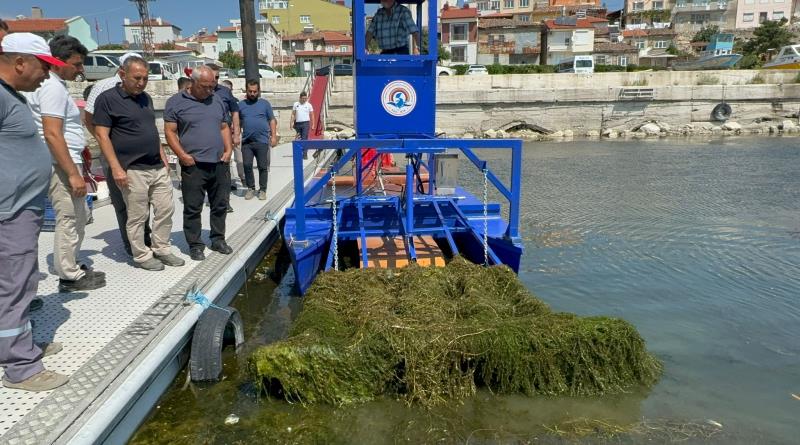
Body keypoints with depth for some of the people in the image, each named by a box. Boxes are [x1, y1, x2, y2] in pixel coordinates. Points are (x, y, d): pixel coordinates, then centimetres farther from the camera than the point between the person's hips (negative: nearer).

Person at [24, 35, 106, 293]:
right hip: (61, 166, -10)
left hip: (67, 164, 10)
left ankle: (70, 265, 29)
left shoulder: (53, 85, 16)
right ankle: (70, 277, 7)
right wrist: (73, 174, -24)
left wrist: (77, 168, 23)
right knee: (69, 220, -3)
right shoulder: (53, 88, -15)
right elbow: (52, 135, -23)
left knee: (80, 215, 18)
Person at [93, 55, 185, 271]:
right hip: (132, 171, -7)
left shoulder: (145, 97, 14)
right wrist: (116, 168, -17)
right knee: (137, 217, 2)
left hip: (158, 168, 7)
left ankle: (161, 249, 23)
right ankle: (141, 256, 15)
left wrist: (163, 158, 15)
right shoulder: (107, 99, -8)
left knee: (165, 210, 9)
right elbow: (102, 135, -11)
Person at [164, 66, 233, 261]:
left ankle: (218, 239, 25)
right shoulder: (176, 102, -1)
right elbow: (170, 131, -4)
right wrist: (182, 155, -13)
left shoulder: (217, 101, 14)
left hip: (220, 164, 5)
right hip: (193, 165, -4)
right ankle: (195, 245, 11)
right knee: (193, 208, 1)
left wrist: (228, 150, 5)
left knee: (220, 204, 11)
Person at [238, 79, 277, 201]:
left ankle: (262, 190, 12)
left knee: (263, 167, 2)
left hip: (262, 141, -2)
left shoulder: (265, 103, 6)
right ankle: (250, 188, 15)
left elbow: (272, 120, 6)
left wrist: (273, 136, -1)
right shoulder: (241, 104, 11)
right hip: (246, 141, 2)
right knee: (247, 165, 0)